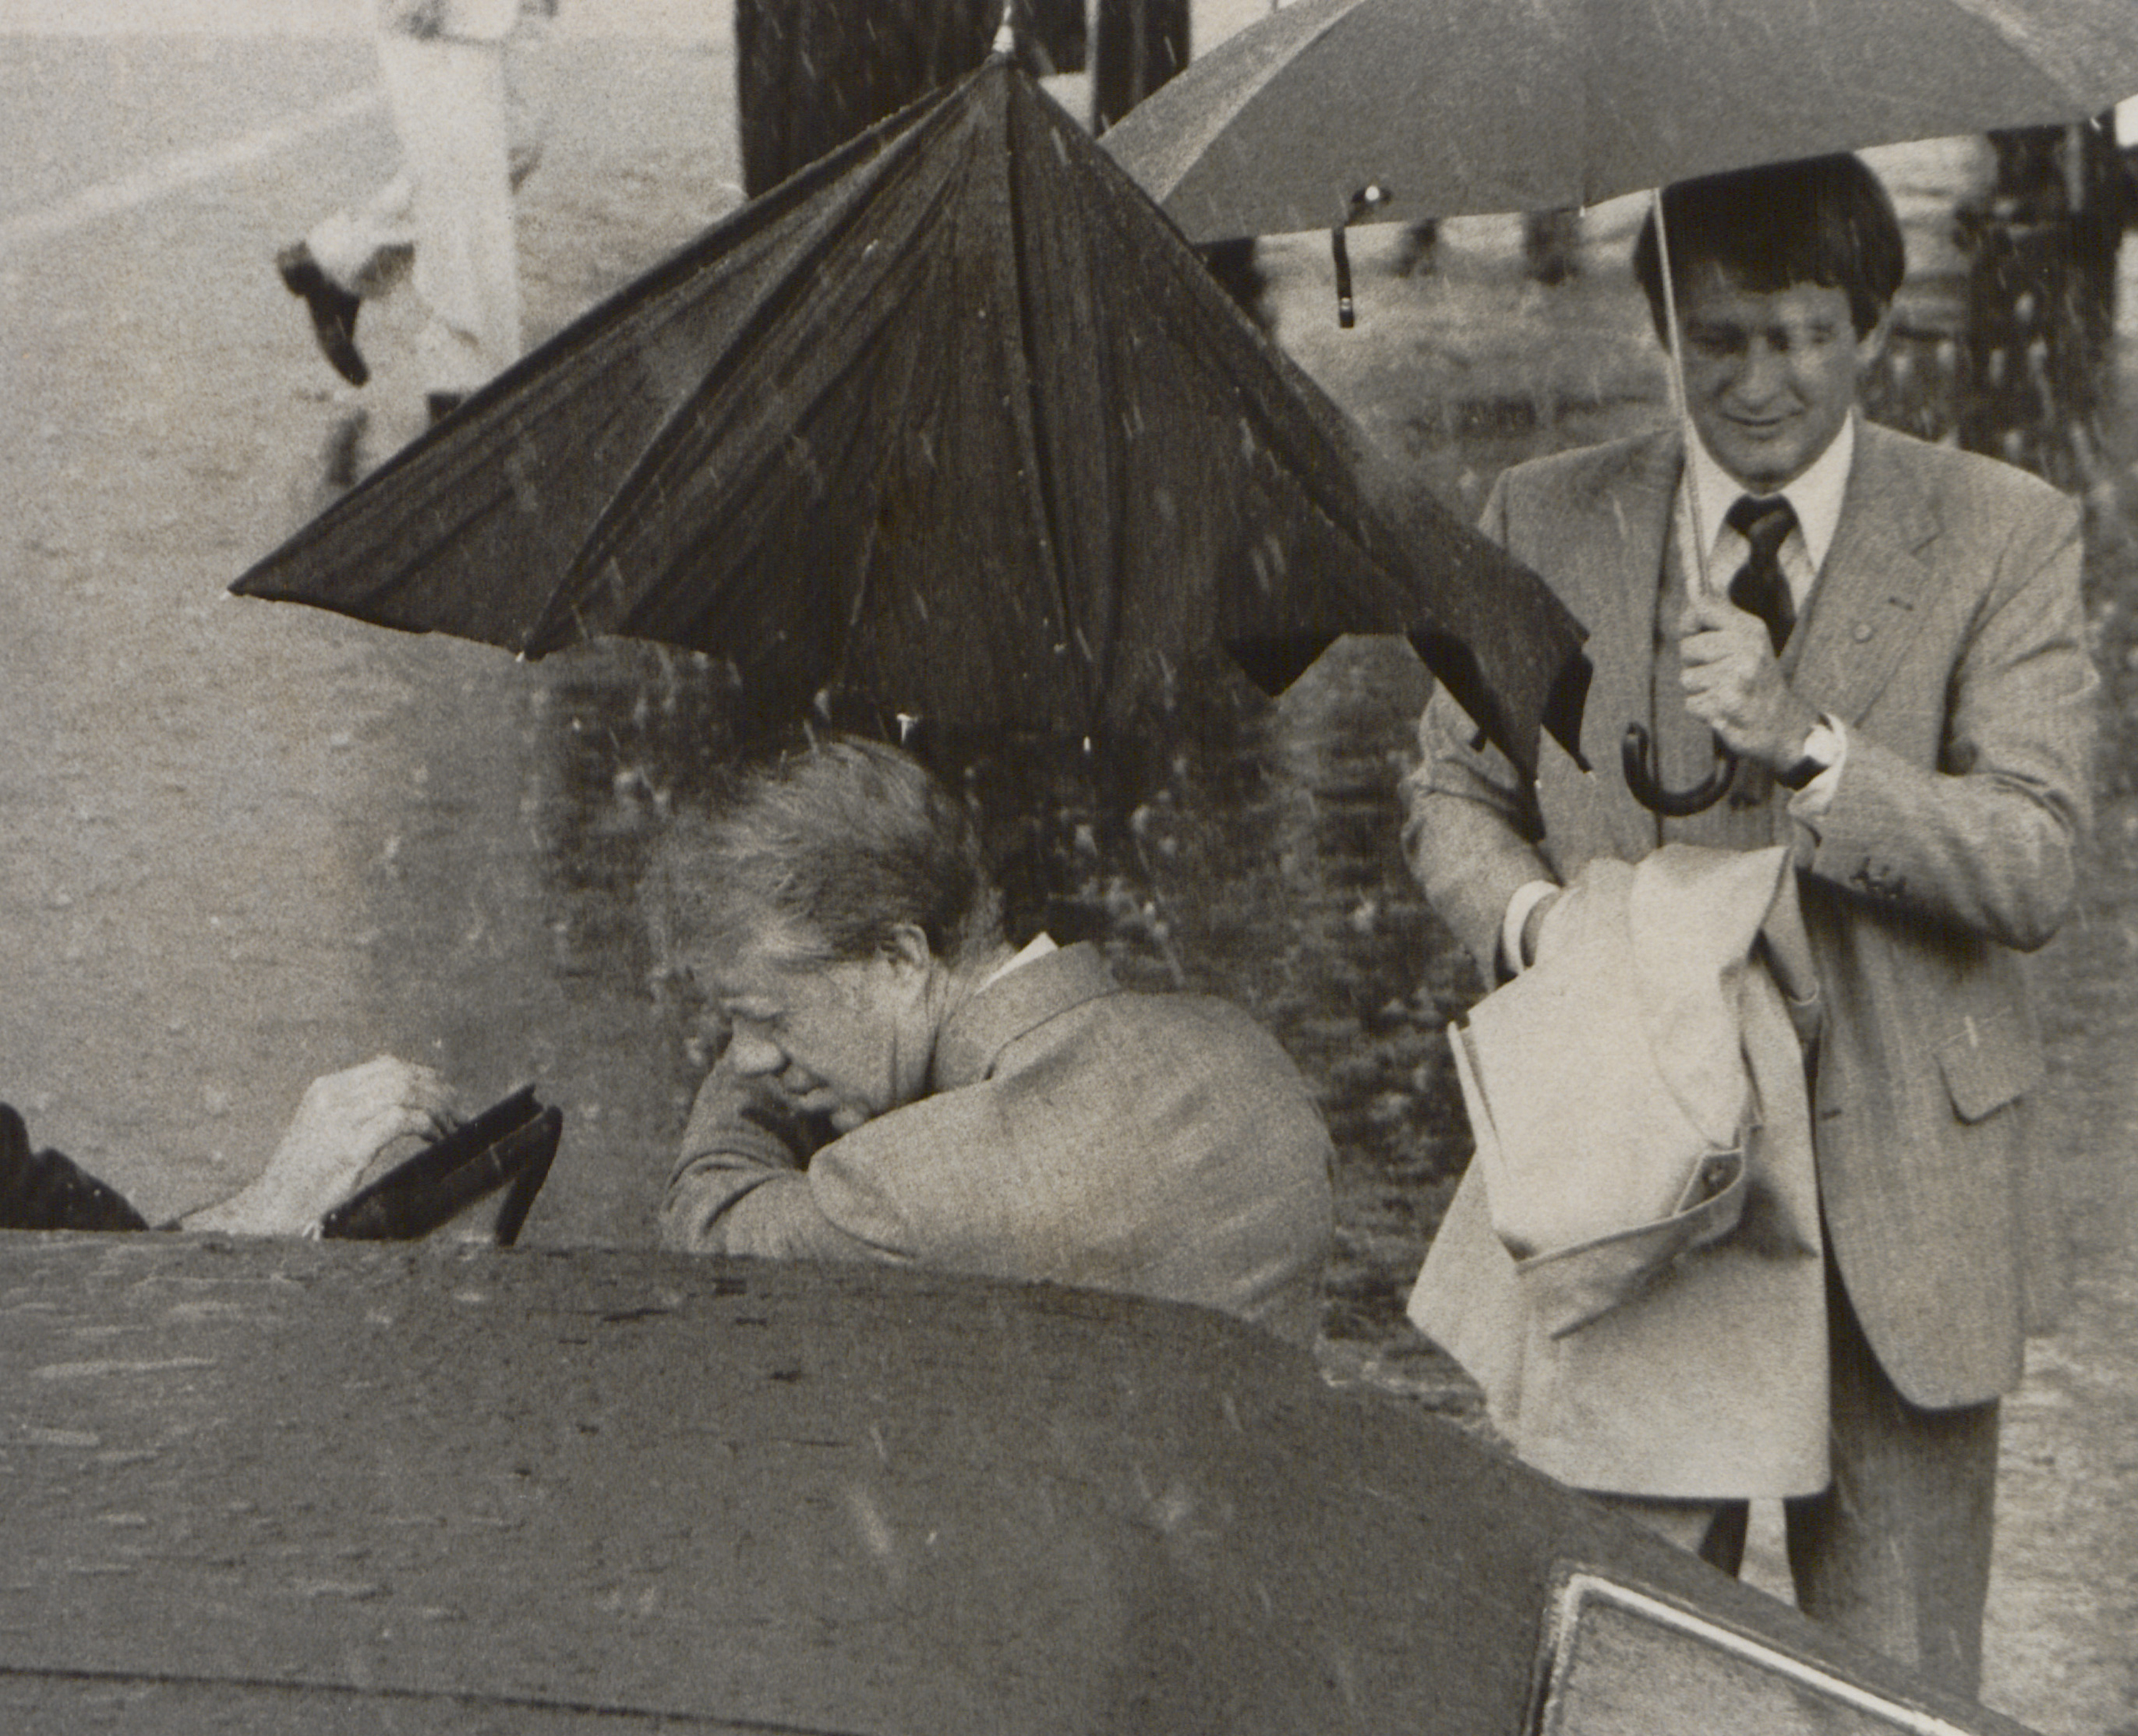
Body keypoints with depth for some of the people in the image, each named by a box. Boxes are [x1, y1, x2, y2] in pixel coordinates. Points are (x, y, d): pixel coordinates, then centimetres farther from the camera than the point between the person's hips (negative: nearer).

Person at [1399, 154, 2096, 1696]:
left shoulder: (2005, 538, -2)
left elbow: (2034, 870, -9)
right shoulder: (1547, 523, 6)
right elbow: (1452, 791, 14)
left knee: (1897, 1683, 7)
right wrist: (1527, 906, -8)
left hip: (1899, 1197, -1)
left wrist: (1808, 747, -23)